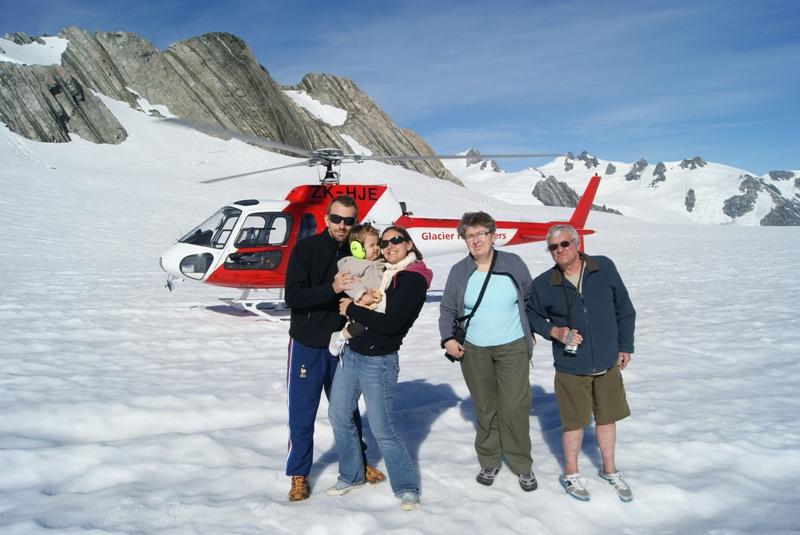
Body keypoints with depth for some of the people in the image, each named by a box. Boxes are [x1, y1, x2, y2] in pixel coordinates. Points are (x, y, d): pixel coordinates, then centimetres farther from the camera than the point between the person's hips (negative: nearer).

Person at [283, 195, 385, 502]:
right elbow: (293, 297, -18)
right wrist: (332, 289, -30)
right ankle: (299, 474, 22)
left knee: (347, 410, 16)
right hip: (308, 344, -3)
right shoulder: (306, 249, -10)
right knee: (302, 413, 5)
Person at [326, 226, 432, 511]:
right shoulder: (379, 272, 10)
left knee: (383, 430, -2)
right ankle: (351, 476, 34)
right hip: (350, 353, 8)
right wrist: (349, 303, -1)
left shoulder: (413, 280, -13)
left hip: (378, 362, -8)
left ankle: (407, 487, 17)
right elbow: (354, 297, 19)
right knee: (339, 416, 15)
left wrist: (351, 310, -14)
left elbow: (390, 323, -22)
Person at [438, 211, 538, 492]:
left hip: (513, 348, -1)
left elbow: (530, 298, 10)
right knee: (485, 408, 7)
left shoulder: (513, 263, -2)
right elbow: (447, 309, 8)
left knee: (516, 407, -4)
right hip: (473, 351, 1)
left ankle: (522, 465, 13)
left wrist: (531, 332, 9)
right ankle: (489, 462, 24)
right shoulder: (459, 271, 0)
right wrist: (448, 339, -5)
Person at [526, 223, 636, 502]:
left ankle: (609, 470, 41)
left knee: (607, 417, 18)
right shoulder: (543, 284, -11)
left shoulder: (604, 268, -7)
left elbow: (624, 309, 2)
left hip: (608, 363, 2)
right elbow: (532, 315, 5)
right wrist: (554, 331, -12)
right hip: (571, 367, -2)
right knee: (574, 422, 11)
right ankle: (570, 474, 34)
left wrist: (625, 346, 4)